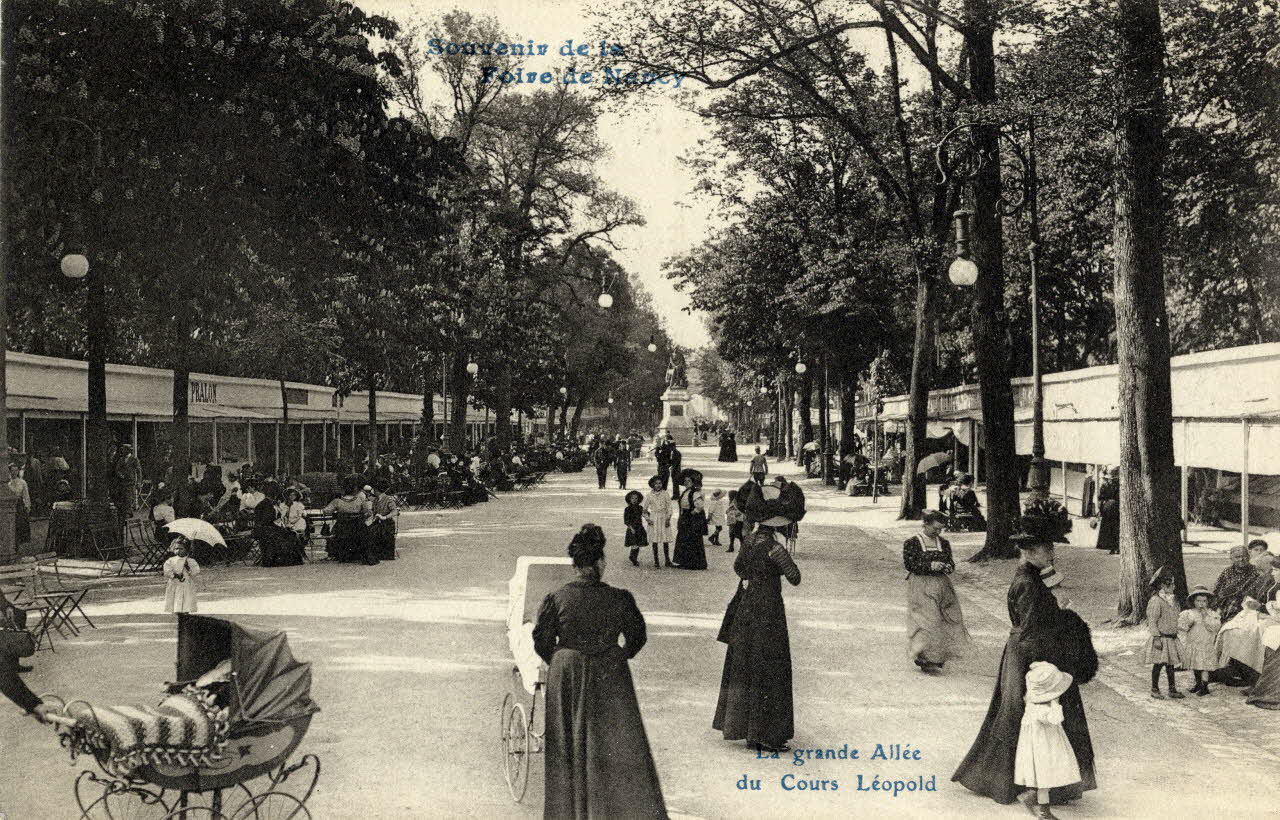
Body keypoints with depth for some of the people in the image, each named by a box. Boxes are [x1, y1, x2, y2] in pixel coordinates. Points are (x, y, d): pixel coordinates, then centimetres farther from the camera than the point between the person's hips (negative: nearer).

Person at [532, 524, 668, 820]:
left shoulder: (556, 599, -9)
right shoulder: (620, 599, -10)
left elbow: (541, 642, -2)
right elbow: (637, 637, 1)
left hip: (565, 680, 1)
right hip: (610, 681, -1)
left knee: (569, 749, 15)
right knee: (619, 748, 9)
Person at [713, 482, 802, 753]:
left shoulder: (751, 540, 4)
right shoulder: (773, 546, -21)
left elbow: (738, 567, 19)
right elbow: (795, 578, -15)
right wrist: (784, 551, -9)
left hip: (746, 606, 8)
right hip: (767, 611, -8)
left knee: (743, 667, 17)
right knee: (767, 672, 0)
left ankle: (738, 723, 28)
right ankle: (763, 734, 4)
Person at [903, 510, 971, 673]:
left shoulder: (943, 543, 11)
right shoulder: (912, 543, -5)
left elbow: (950, 561, 13)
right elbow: (909, 563, -12)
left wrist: (949, 567, -11)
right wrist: (930, 566, -22)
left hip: (941, 586, 5)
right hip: (920, 587, -5)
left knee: (945, 620, 1)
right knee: (925, 621, -9)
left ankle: (939, 657, 12)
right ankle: (925, 660, -3)